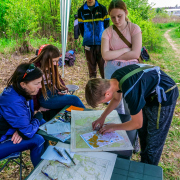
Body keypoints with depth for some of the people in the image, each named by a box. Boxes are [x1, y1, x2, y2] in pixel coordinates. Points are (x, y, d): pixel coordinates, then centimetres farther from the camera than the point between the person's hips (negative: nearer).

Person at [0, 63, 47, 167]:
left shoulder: (23, 93, -8)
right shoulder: (13, 103, -34)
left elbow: (30, 114, 6)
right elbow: (28, 133, -30)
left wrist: (21, 130, -16)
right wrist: (38, 116, -11)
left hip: (12, 130, 9)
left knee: (43, 124, 1)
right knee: (38, 140, -22)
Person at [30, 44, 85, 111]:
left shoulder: (52, 66, 7)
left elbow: (58, 78, 24)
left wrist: (64, 89, 6)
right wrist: (37, 107, -8)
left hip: (55, 93, 7)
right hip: (44, 98, -7)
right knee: (74, 99, -22)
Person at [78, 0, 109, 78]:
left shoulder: (102, 8, 6)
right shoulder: (81, 10, 9)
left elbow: (106, 25, 7)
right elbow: (81, 27, 12)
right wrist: (86, 38, 6)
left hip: (101, 43, -1)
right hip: (88, 44, 1)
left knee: (103, 64, -2)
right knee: (91, 66, 7)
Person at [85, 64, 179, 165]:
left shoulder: (131, 92, -38)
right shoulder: (115, 78, -13)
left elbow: (137, 124, -22)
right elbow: (116, 99, 9)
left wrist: (113, 127, -9)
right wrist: (102, 117, 4)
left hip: (165, 97, -8)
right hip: (150, 93, 9)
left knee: (153, 141, 4)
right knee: (143, 131, 20)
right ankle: (143, 162, 41)